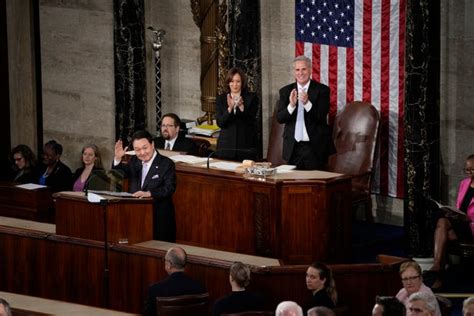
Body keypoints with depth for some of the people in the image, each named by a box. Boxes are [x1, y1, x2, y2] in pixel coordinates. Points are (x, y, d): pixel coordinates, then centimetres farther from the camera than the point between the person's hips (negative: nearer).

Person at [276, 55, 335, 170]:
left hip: (315, 147, -2)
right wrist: (291, 105, -20)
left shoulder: (322, 90, -2)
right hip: (293, 147, 3)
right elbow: (279, 118, -1)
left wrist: (307, 103, -27)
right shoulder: (286, 91, 7)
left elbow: (321, 117, -11)